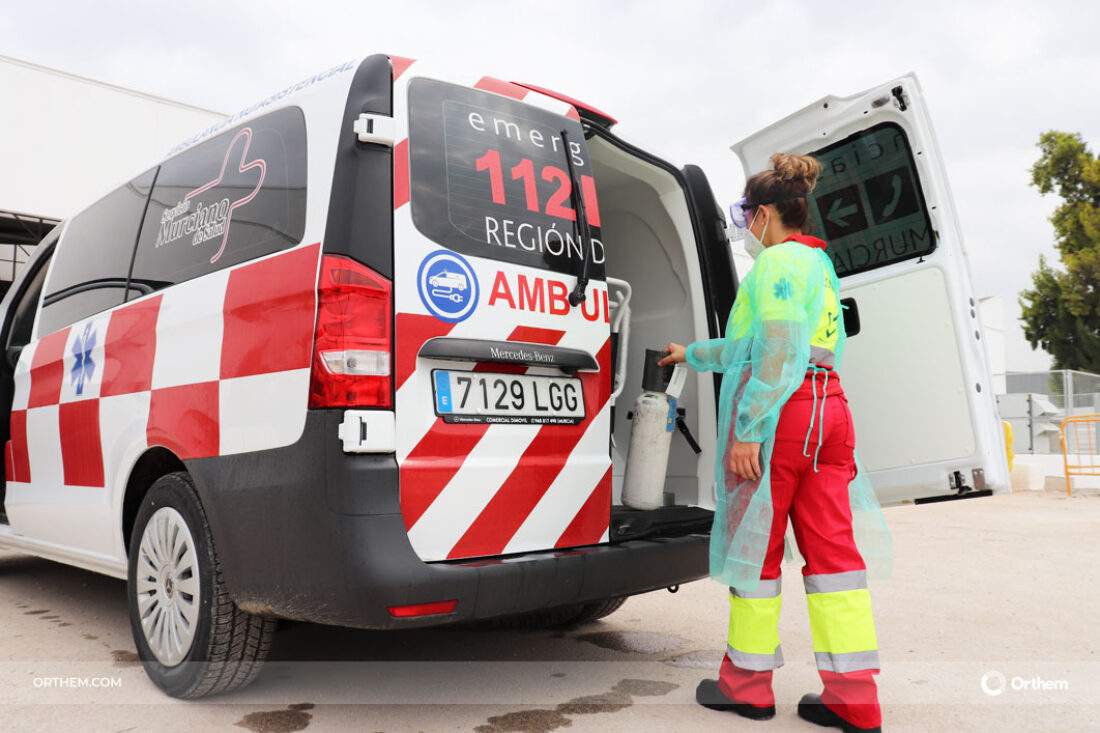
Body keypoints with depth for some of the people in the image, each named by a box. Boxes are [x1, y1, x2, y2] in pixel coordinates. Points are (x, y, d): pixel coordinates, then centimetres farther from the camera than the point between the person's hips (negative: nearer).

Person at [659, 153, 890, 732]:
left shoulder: (778, 261, -5)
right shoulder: (819, 266, 25)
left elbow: (776, 352, -18)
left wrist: (747, 428, -20)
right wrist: (694, 355, 42)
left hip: (778, 409, -9)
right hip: (828, 404, 9)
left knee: (755, 545, 2)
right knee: (832, 548, 6)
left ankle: (747, 684, 16)